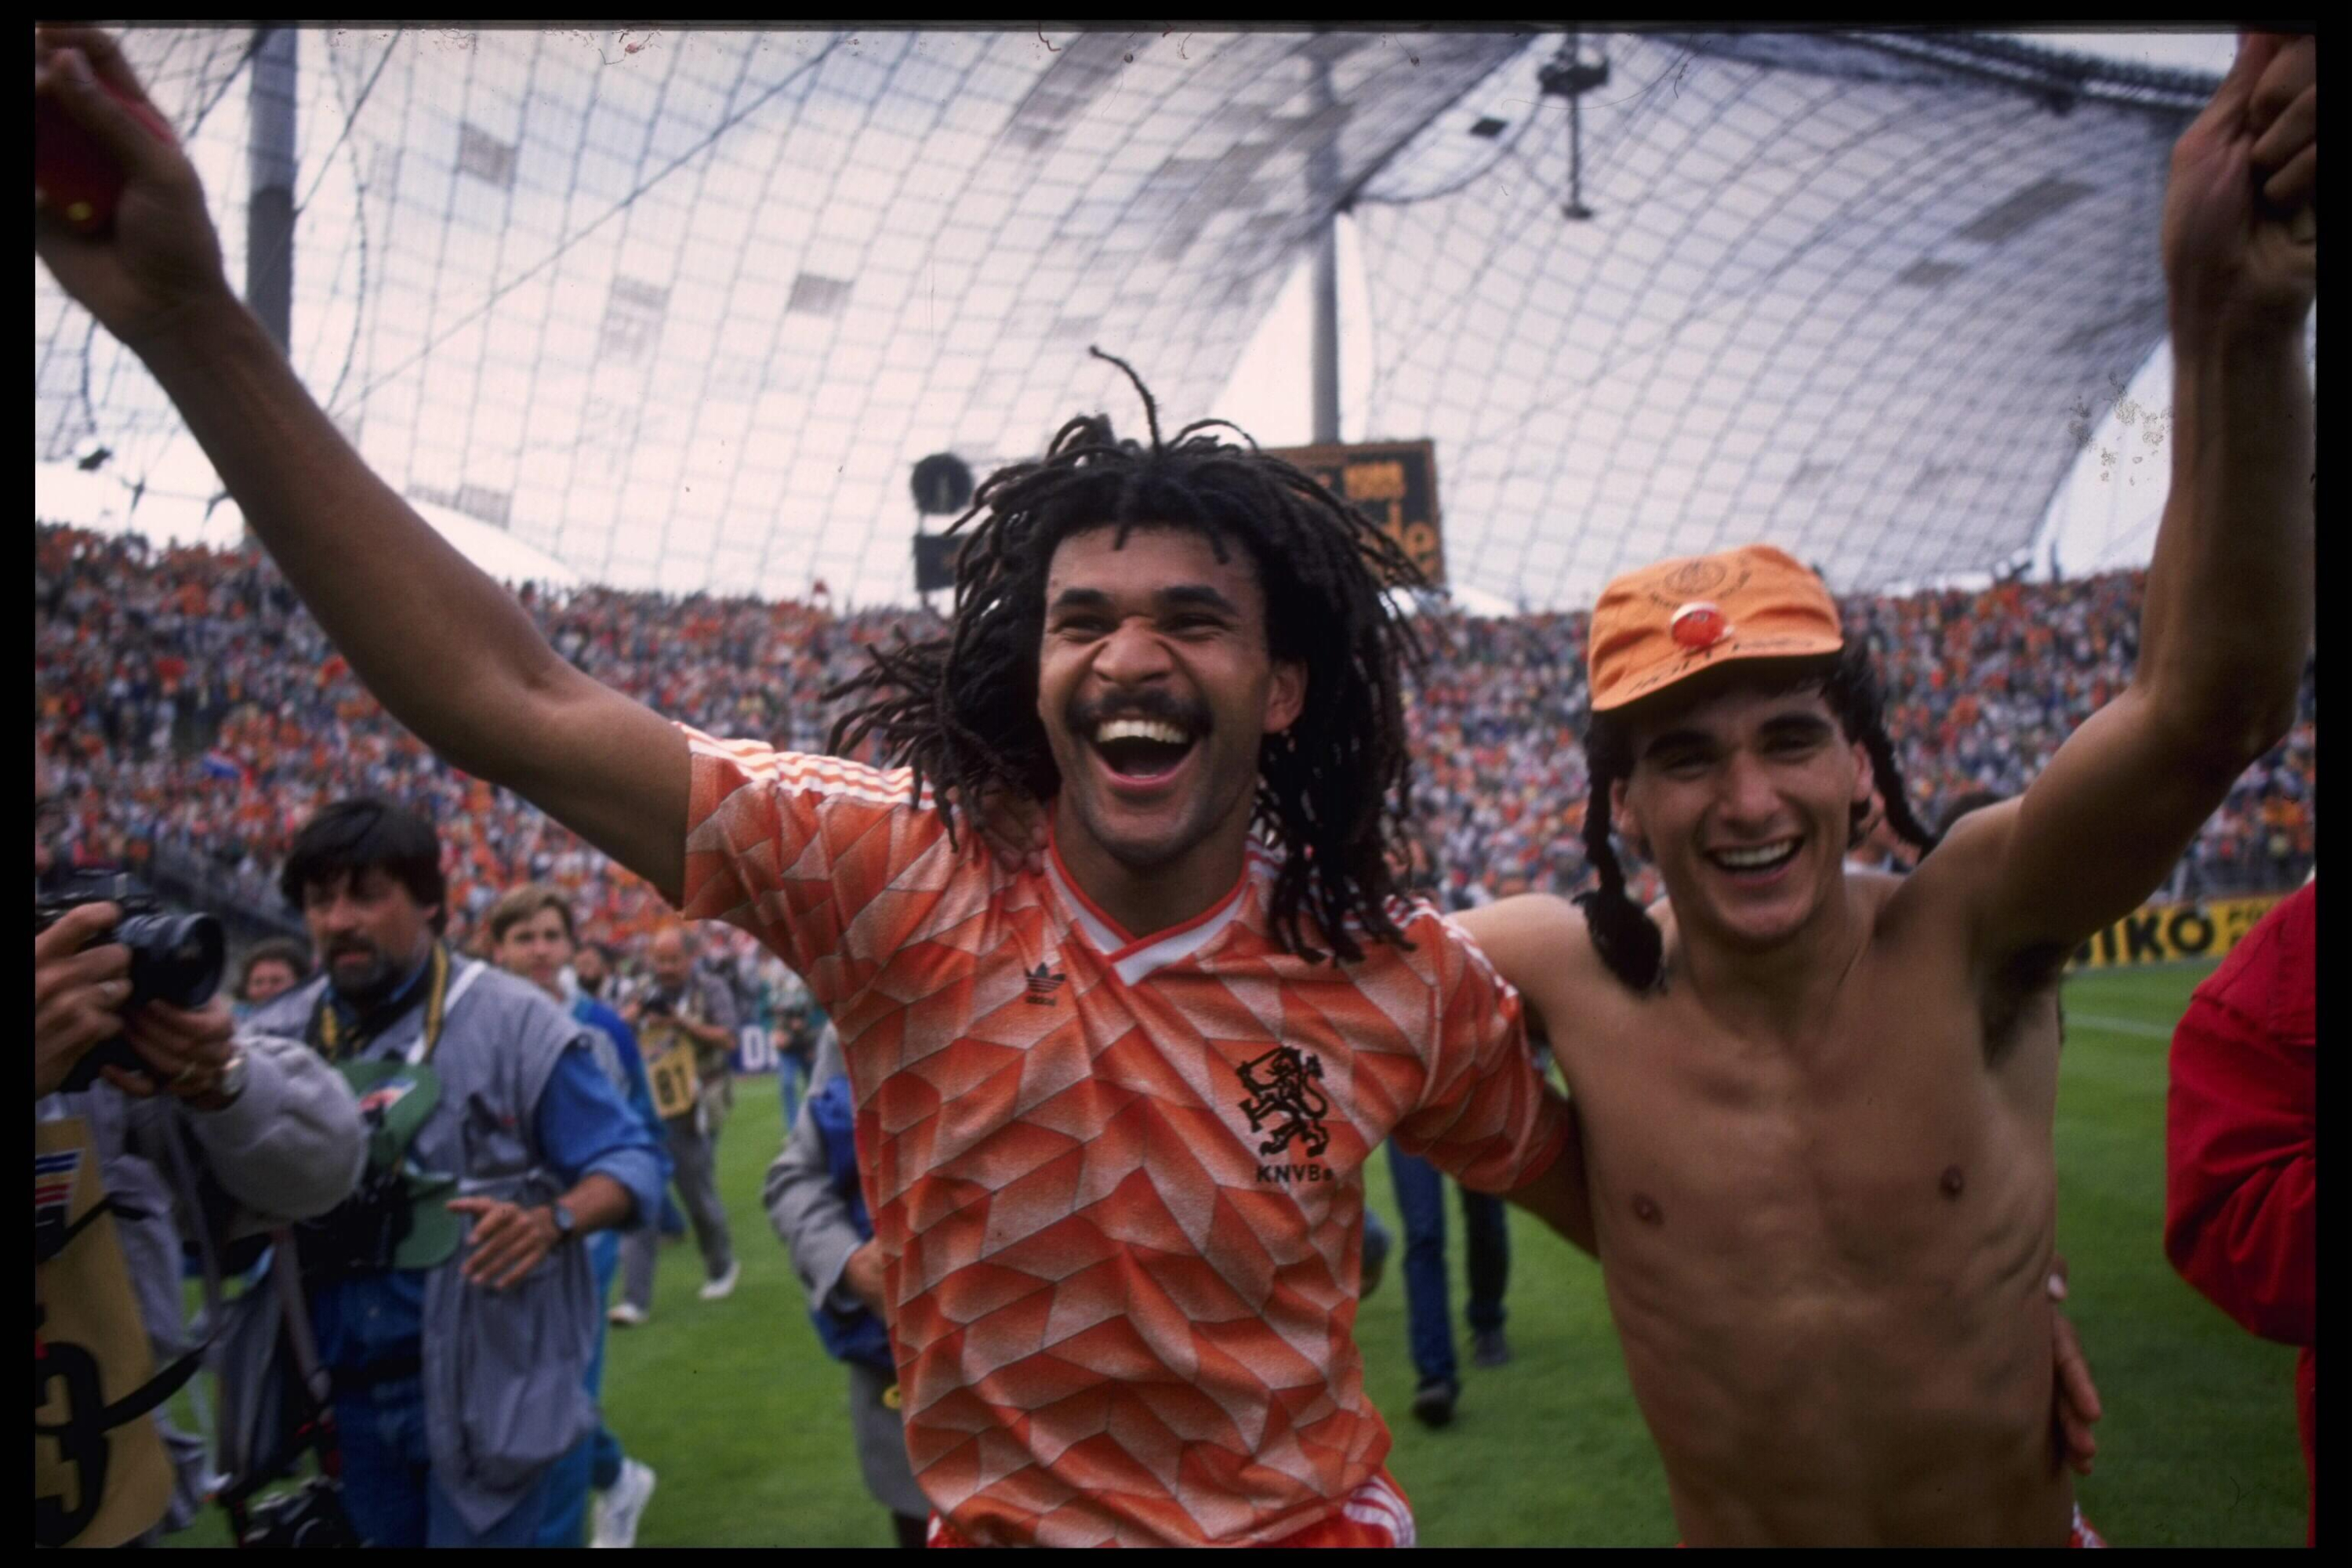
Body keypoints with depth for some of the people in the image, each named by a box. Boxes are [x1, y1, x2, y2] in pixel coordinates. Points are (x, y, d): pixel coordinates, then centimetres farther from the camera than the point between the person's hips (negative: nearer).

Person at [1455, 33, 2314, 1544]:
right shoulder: (1577, 978, -17)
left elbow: (2214, 703, -37)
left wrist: (2237, 331, -50)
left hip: (2033, 1518, 0)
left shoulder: (1967, 935, -21)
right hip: (1723, 1527, 0)